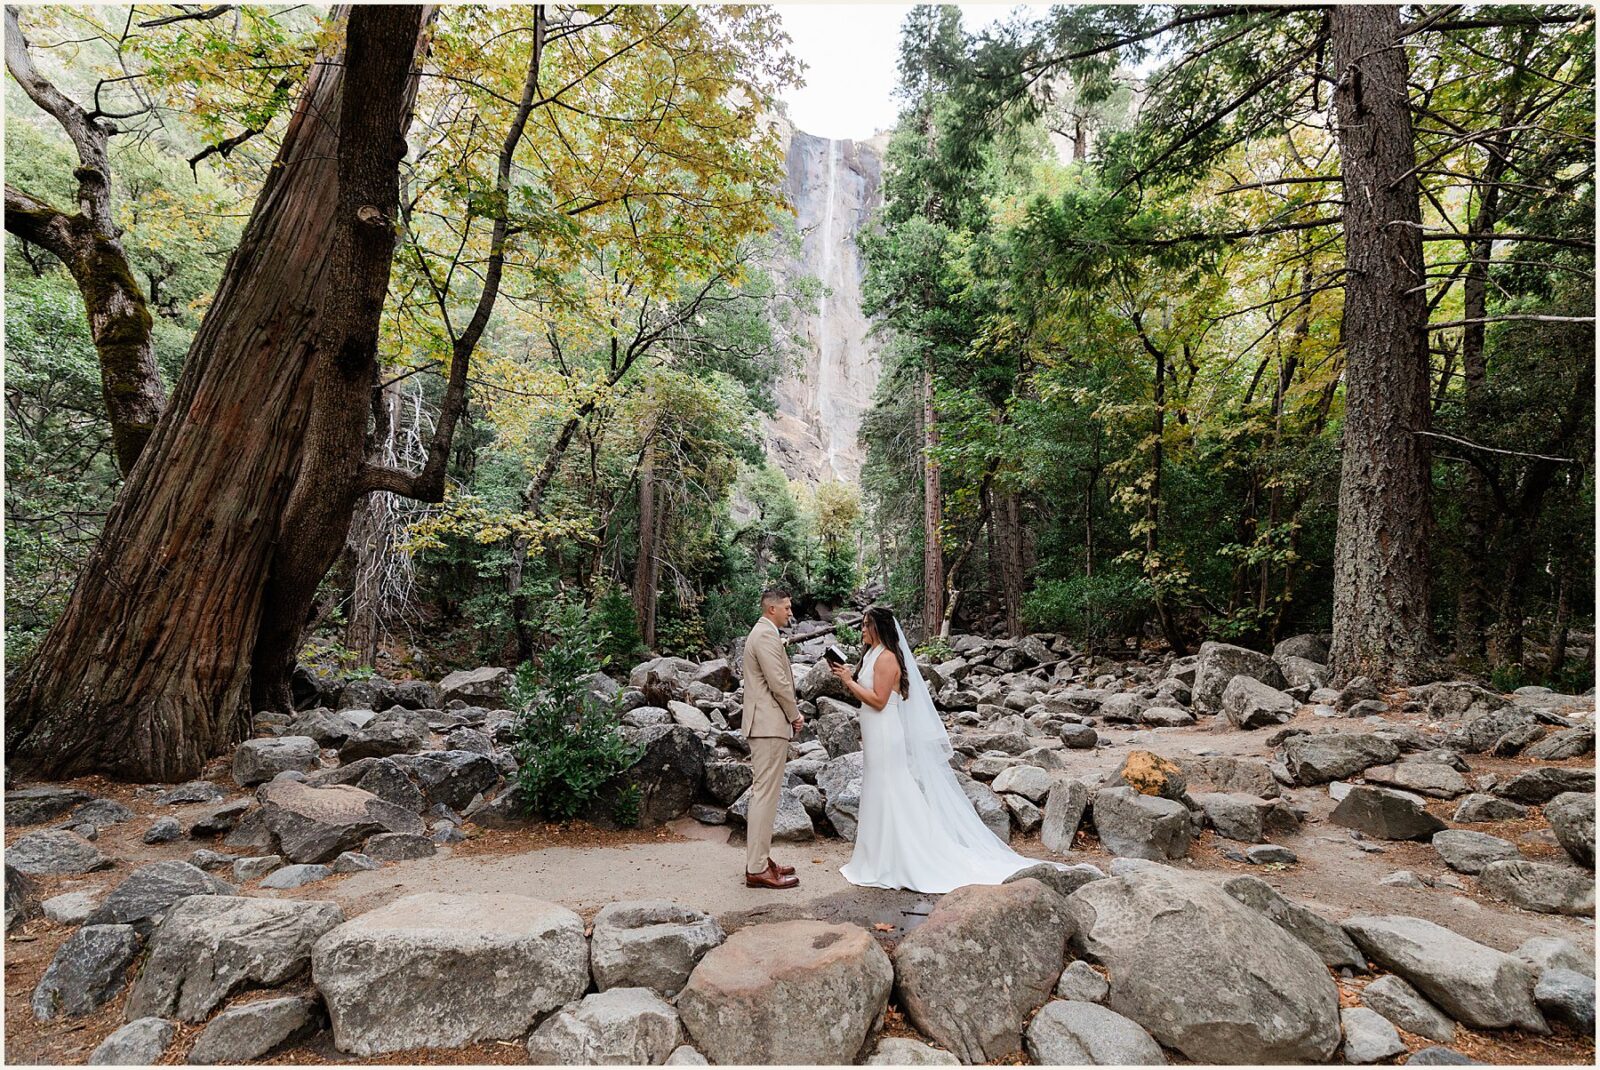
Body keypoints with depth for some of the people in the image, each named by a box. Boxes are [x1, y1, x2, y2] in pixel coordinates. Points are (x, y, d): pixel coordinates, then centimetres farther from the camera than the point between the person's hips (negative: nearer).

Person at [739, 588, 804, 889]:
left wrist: (790, 714, 14)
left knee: (763, 793, 15)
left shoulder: (762, 633, 17)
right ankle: (757, 869, -1)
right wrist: (795, 715, -7)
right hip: (770, 724, -11)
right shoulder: (767, 634, -16)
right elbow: (778, 683, -21)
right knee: (766, 794, -7)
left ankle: (758, 859, 23)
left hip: (764, 724, 11)